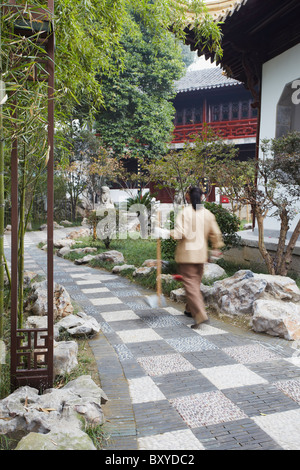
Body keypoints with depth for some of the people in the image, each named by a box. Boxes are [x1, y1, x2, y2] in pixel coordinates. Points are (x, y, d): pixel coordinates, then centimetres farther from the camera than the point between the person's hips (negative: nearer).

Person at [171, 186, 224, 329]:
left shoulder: (184, 212, -12)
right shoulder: (208, 214, 5)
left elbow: (179, 233, -21)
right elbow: (216, 234, 10)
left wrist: (170, 233, -1)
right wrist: (216, 248, 25)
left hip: (186, 254, -6)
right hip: (201, 254, 6)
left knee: (190, 284, -4)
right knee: (196, 282, 20)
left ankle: (201, 316, -13)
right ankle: (191, 309, 35)